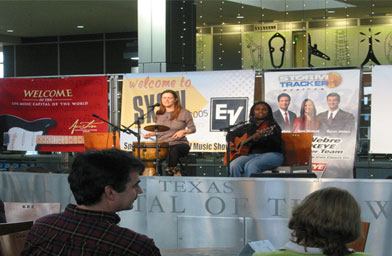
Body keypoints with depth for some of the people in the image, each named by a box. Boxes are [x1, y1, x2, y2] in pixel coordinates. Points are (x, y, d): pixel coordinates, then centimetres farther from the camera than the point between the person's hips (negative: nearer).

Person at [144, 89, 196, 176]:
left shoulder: (184, 113, 1)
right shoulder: (159, 114, 15)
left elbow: (192, 129, 3)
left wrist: (183, 131, -17)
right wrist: (150, 134, 6)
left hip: (179, 144, -4)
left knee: (174, 150, -40)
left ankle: (170, 171, -17)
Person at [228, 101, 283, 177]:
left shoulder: (273, 126, 6)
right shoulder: (247, 127, 20)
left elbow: (277, 142, -13)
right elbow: (230, 134, 31)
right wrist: (231, 143, 8)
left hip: (270, 154, -4)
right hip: (251, 154, 4)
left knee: (251, 166, -35)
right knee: (233, 166, -26)